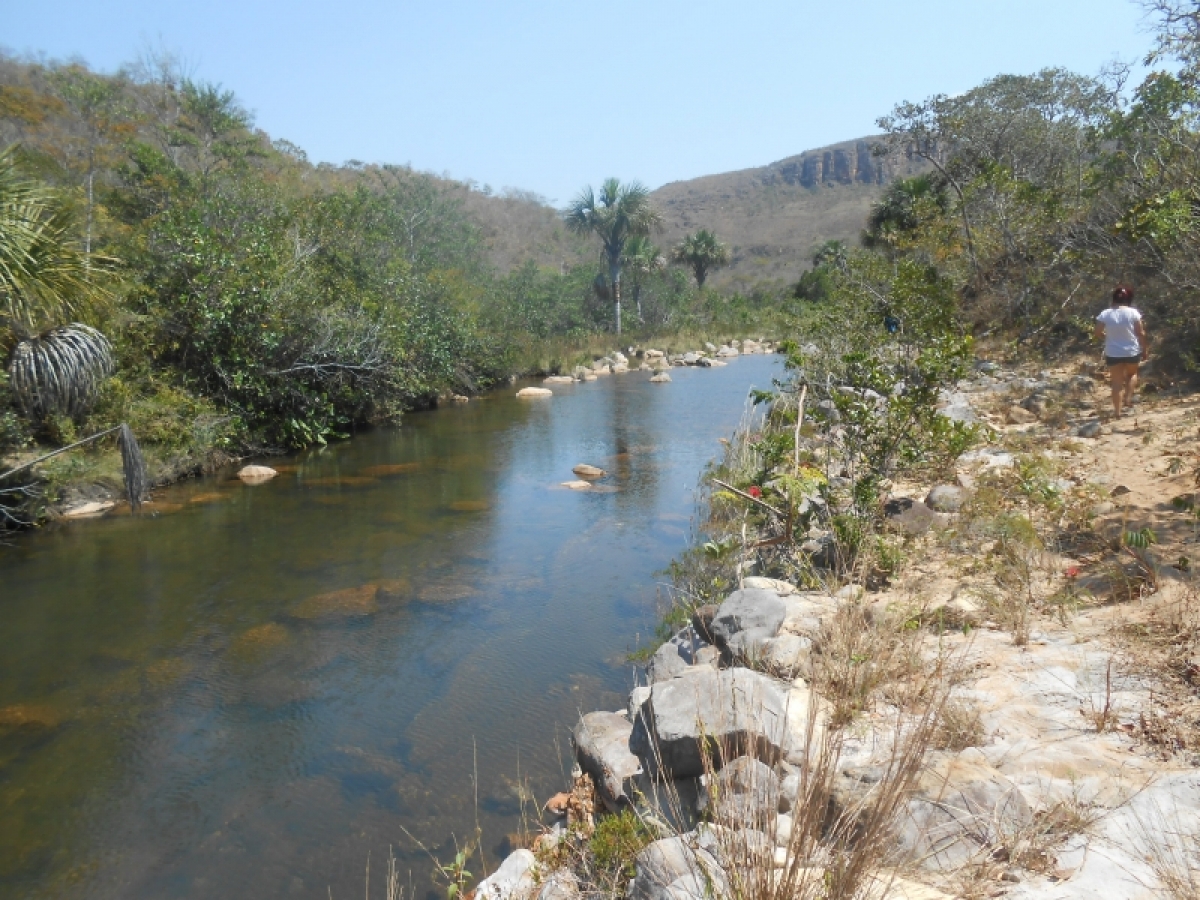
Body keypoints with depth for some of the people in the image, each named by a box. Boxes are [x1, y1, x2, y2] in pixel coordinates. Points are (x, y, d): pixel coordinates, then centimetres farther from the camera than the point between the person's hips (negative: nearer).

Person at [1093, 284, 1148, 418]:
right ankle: (1128, 399, 14)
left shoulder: (1105, 314, -8)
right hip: (1132, 351, 0)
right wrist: (1145, 349, 7)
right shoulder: (1133, 313, -10)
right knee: (1132, 374, 27)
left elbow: (1098, 333, -3)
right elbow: (1141, 333, -6)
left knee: (1117, 382, 7)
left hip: (1113, 353, 0)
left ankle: (1118, 411, 6)